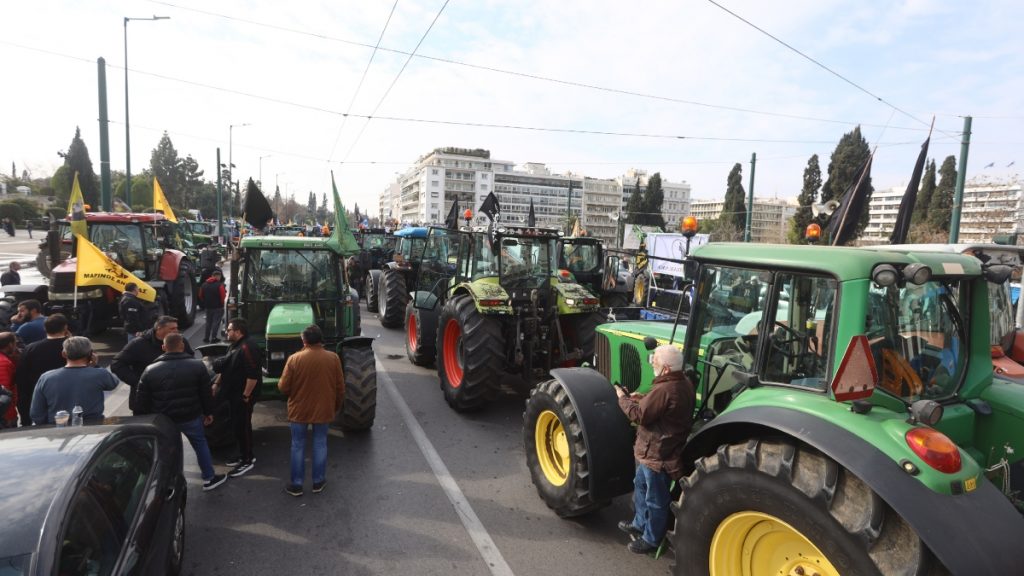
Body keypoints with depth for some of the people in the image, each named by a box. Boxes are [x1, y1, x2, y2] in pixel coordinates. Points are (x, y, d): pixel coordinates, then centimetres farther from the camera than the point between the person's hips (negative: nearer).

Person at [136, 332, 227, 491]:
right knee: (200, 444, 16)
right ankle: (209, 478, 22)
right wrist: (208, 412, 10)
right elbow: (206, 393, -2)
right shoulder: (197, 366, -6)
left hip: (163, 420, 1)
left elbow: (141, 401, 0)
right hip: (191, 417, -1)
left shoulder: (150, 371, -3)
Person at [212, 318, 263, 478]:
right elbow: (227, 368, 23)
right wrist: (217, 384, 17)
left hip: (242, 396, -10)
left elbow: (253, 375, -28)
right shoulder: (235, 346, 12)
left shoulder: (247, 348, -23)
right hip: (233, 394, 10)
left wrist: (246, 395, -25)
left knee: (242, 426, -2)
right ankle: (243, 455, 29)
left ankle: (247, 460, 8)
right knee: (237, 425, 17)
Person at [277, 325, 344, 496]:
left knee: (298, 446, 12)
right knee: (320, 444, 14)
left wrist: (287, 388, 14)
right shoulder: (333, 358, -8)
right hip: (323, 410, 1)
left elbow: (283, 387, -9)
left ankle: (297, 484, 18)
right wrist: (336, 407, 12)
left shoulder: (294, 359, -13)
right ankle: (318, 482, 22)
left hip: (299, 410, -1)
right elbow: (340, 387, -3)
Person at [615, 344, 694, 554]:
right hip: (656, 449, 10)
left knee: (655, 499, 9)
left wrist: (623, 398, -9)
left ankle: (651, 539, 27)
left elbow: (639, 415, -24)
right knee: (641, 485, 27)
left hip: (658, 453, -10)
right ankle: (640, 524, 44)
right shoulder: (684, 384, 1)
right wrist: (641, 398, 1)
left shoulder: (664, 389, -31)